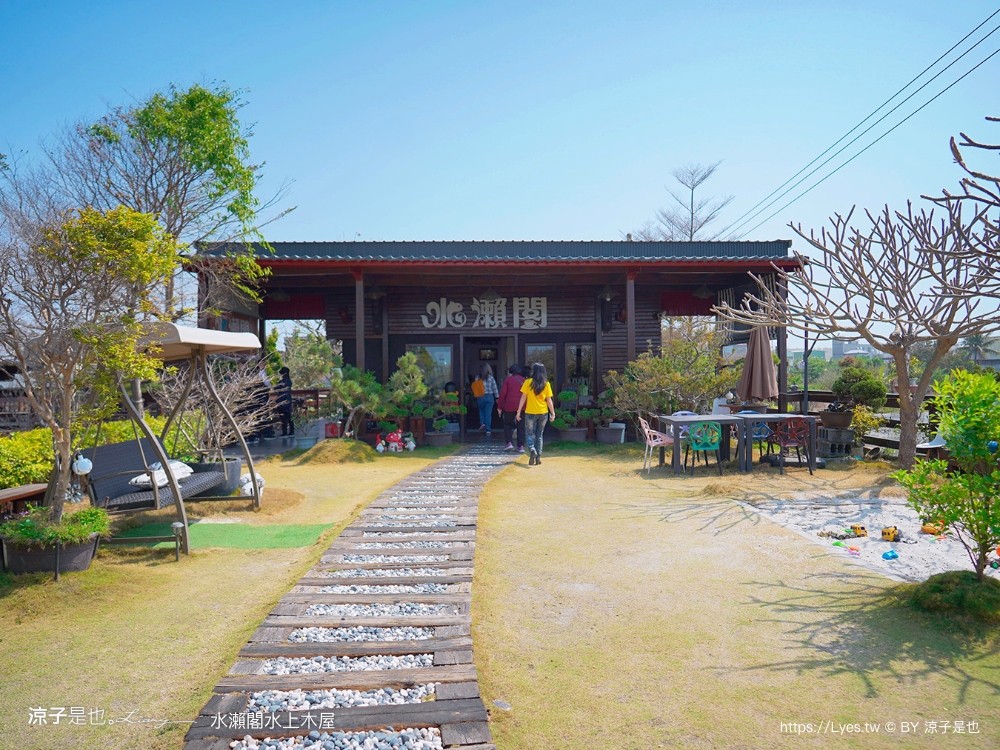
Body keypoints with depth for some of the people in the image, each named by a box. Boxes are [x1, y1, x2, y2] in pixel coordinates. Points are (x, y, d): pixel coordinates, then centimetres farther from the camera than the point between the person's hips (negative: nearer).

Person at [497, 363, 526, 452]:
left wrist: (499, 407, -1)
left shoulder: (508, 379, -1)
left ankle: (509, 442, 0)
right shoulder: (524, 380, 7)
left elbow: (503, 393, -5)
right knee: (521, 426, 8)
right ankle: (521, 446, 4)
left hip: (509, 406, -2)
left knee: (508, 424, 13)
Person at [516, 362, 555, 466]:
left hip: (530, 413, -3)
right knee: (539, 435, 15)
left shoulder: (528, 382, -7)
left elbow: (523, 398, -6)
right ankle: (538, 456, 12)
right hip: (543, 413, 3)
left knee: (529, 434, 7)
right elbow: (549, 400, 0)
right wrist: (553, 413, 9)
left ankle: (532, 451, -18)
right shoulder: (546, 384, -2)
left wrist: (519, 411, 0)